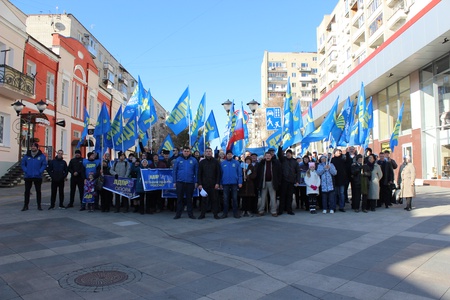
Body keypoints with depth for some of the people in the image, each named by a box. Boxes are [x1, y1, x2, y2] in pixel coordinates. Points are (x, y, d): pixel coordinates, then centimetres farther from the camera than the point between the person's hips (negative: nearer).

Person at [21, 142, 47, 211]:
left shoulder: (41, 156, -1)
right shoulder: (26, 156, 4)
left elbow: (44, 165, -3)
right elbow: (22, 164, 7)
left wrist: (39, 172, -13)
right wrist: (26, 171, -7)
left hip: (38, 177, -1)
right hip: (28, 176, 2)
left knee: (38, 191, 5)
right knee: (27, 191, 5)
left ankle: (39, 205, 12)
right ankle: (26, 205, 14)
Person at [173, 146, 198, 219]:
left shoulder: (193, 160, 2)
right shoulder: (178, 160, 3)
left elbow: (196, 171, 4)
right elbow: (174, 171, 4)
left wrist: (196, 182, -1)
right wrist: (174, 182, 0)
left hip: (190, 182, 0)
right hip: (180, 182, 0)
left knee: (189, 199, 9)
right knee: (179, 198, 6)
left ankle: (190, 214, 17)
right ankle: (178, 214, 15)